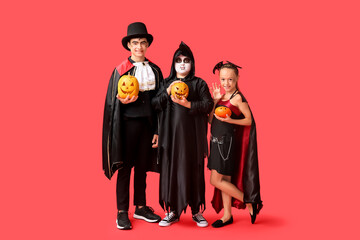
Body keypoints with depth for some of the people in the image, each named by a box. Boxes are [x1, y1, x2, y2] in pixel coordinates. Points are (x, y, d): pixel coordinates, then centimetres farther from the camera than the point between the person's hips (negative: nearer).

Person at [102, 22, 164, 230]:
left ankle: (141, 207, 23)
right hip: (128, 124, -3)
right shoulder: (121, 70, -2)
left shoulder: (155, 70, 7)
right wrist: (123, 101, -24)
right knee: (125, 167, 2)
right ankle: (122, 211, 11)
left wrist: (157, 130, 4)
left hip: (148, 123, 3)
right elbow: (112, 101, -1)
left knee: (142, 166, 11)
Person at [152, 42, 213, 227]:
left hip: (192, 134, -2)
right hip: (171, 133, 2)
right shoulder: (166, 83, 14)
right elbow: (155, 104, 4)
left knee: (193, 169, -1)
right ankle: (173, 211, 10)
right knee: (171, 169, 0)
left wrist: (188, 104, -16)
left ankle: (196, 211, 10)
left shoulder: (199, 84, 7)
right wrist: (168, 91, -11)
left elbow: (208, 105, -3)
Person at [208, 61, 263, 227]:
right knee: (224, 179, 13)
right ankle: (227, 215, 22)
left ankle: (249, 202, 7)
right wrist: (215, 100, -3)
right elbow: (210, 120, 5)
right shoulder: (220, 96, 10)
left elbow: (249, 120, -10)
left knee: (216, 180, -6)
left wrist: (229, 120, -21)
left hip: (227, 142, -8)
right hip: (217, 141, 8)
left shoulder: (238, 98, -12)